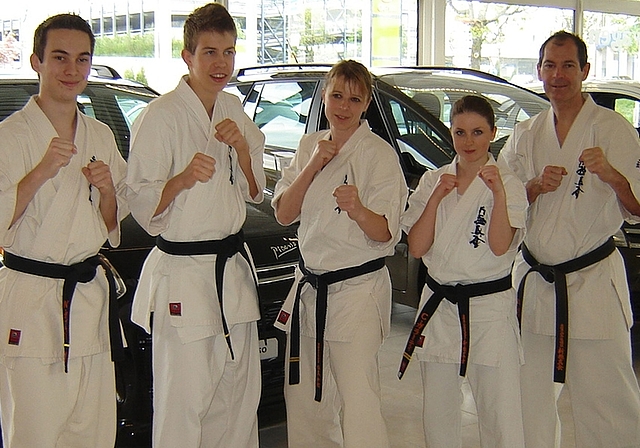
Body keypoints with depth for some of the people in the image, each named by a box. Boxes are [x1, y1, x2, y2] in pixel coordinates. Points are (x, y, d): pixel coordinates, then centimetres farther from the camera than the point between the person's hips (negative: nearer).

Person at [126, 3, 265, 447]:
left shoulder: (234, 110, 9)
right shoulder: (161, 116, -11)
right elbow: (141, 204, -12)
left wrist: (241, 147, -6)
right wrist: (183, 180, -30)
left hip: (234, 268, 7)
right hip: (182, 274, -6)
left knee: (240, 394, 14)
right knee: (184, 401, -3)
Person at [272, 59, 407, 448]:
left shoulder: (380, 154, -9)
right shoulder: (309, 146, 8)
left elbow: (385, 234, -13)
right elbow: (284, 214, 1)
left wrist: (359, 211, -34)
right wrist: (314, 166, -11)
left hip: (358, 291, -6)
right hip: (310, 286, 6)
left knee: (357, 401, -9)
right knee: (303, 397, 14)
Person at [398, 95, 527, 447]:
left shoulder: (508, 184, -2)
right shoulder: (432, 181, 6)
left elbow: (500, 246, -15)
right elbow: (416, 248, -2)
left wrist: (498, 194, -25)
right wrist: (437, 198, -12)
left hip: (489, 306, -3)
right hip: (438, 305, 4)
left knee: (500, 418, -5)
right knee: (437, 415, 13)